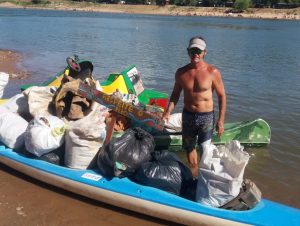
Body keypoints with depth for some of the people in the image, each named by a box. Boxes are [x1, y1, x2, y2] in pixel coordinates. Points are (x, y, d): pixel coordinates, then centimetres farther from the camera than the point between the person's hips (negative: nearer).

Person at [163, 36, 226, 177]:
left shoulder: (213, 72, -13)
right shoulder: (181, 72, -4)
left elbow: (221, 96, -7)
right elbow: (175, 94, 7)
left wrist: (221, 120, -10)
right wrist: (168, 112, -5)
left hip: (206, 116, -4)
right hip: (188, 115, 4)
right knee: (189, 148, 16)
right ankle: (194, 177, 36)